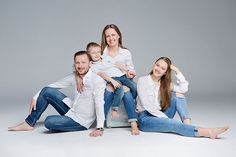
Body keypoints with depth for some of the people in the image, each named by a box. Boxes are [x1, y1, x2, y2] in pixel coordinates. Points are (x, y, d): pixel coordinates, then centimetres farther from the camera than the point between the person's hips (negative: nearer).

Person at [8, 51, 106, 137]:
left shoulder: (97, 80, -23)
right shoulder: (74, 76, -1)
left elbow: (99, 103, -31)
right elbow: (55, 85, 7)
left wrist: (100, 128, -39)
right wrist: (35, 98, 1)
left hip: (81, 122, -7)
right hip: (72, 110, 7)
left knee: (49, 122, -25)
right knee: (47, 91, -2)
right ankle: (29, 123, 8)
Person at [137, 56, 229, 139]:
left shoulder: (165, 83, 8)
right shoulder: (142, 80, -9)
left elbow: (184, 89, -8)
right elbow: (147, 106, -17)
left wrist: (177, 72, -11)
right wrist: (167, 119, -20)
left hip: (159, 116, 6)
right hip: (145, 118, -6)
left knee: (177, 95, -12)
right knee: (173, 124, -31)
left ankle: (188, 124, -28)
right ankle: (207, 132, -38)